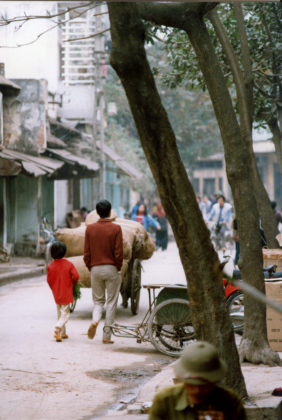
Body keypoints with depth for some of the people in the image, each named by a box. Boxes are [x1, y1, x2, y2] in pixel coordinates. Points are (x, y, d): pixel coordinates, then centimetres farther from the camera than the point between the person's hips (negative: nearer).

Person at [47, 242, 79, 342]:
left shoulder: (50, 266, -3)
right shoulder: (69, 264, -10)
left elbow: (49, 280, 0)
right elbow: (76, 276, -15)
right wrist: (75, 282, 6)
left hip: (56, 293, 4)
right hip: (66, 294, -3)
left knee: (60, 314, 17)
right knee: (65, 314, -1)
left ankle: (63, 333, 22)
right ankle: (58, 329, -23)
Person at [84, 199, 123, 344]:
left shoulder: (90, 228, 0)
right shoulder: (116, 228, -8)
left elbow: (86, 253, 1)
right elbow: (119, 252, -9)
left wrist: (90, 268, 13)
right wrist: (118, 268, 6)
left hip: (95, 269, 2)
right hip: (111, 268, -2)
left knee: (98, 300, 15)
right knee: (111, 303, 5)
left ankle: (95, 320, -15)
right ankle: (106, 336, 5)